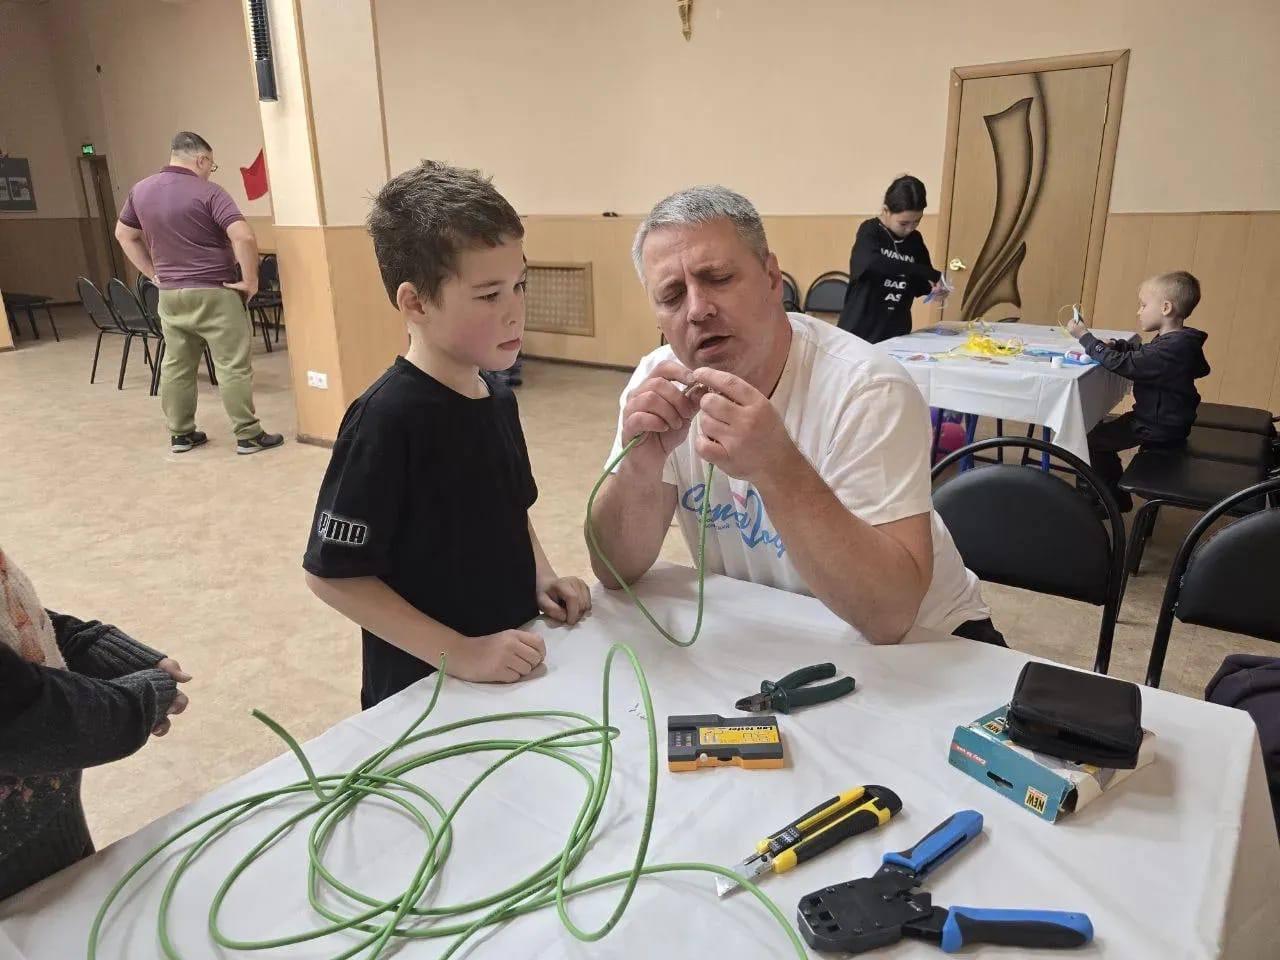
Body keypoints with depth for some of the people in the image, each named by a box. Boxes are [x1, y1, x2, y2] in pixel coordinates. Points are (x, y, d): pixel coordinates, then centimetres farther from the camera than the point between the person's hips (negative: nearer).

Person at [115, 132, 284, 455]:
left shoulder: (140, 190, 9)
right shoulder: (207, 192, -12)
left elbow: (124, 235, 19)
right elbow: (244, 237, -23)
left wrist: (154, 274, 18)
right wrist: (250, 280, -13)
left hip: (169, 294, 6)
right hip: (213, 293, -6)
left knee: (176, 366, 12)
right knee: (233, 366, -1)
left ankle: (180, 434, 20)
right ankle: (248, 435, 2)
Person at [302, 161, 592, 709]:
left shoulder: (496, 397, -1)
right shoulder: (387, 418, -23)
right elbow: (331, 573, -20)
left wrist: (542, 578, -2)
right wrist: (457, 652, -22)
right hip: (424, 695, -7)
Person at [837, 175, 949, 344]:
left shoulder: (915, 240, 6)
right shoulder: (870, 231, -8)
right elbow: (873, 263, -30)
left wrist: (932, 289, -6)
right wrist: (932, 274, -30)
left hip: (897, 333, 4)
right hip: (861, 332, -4)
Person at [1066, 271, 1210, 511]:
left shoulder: (1170, 349, -30)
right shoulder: (1179, 342, 3)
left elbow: (1122, 364, -30)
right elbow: (1141, 352, 19)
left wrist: (1085, 337, -24)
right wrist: (1116, 345, -1)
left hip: (1159, 429, -10)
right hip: (1166, 420, 10)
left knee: (1094, 440, -7)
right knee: (1102, 431, 19)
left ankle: (1115, 499, 7)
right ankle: (1115, 497, 28)